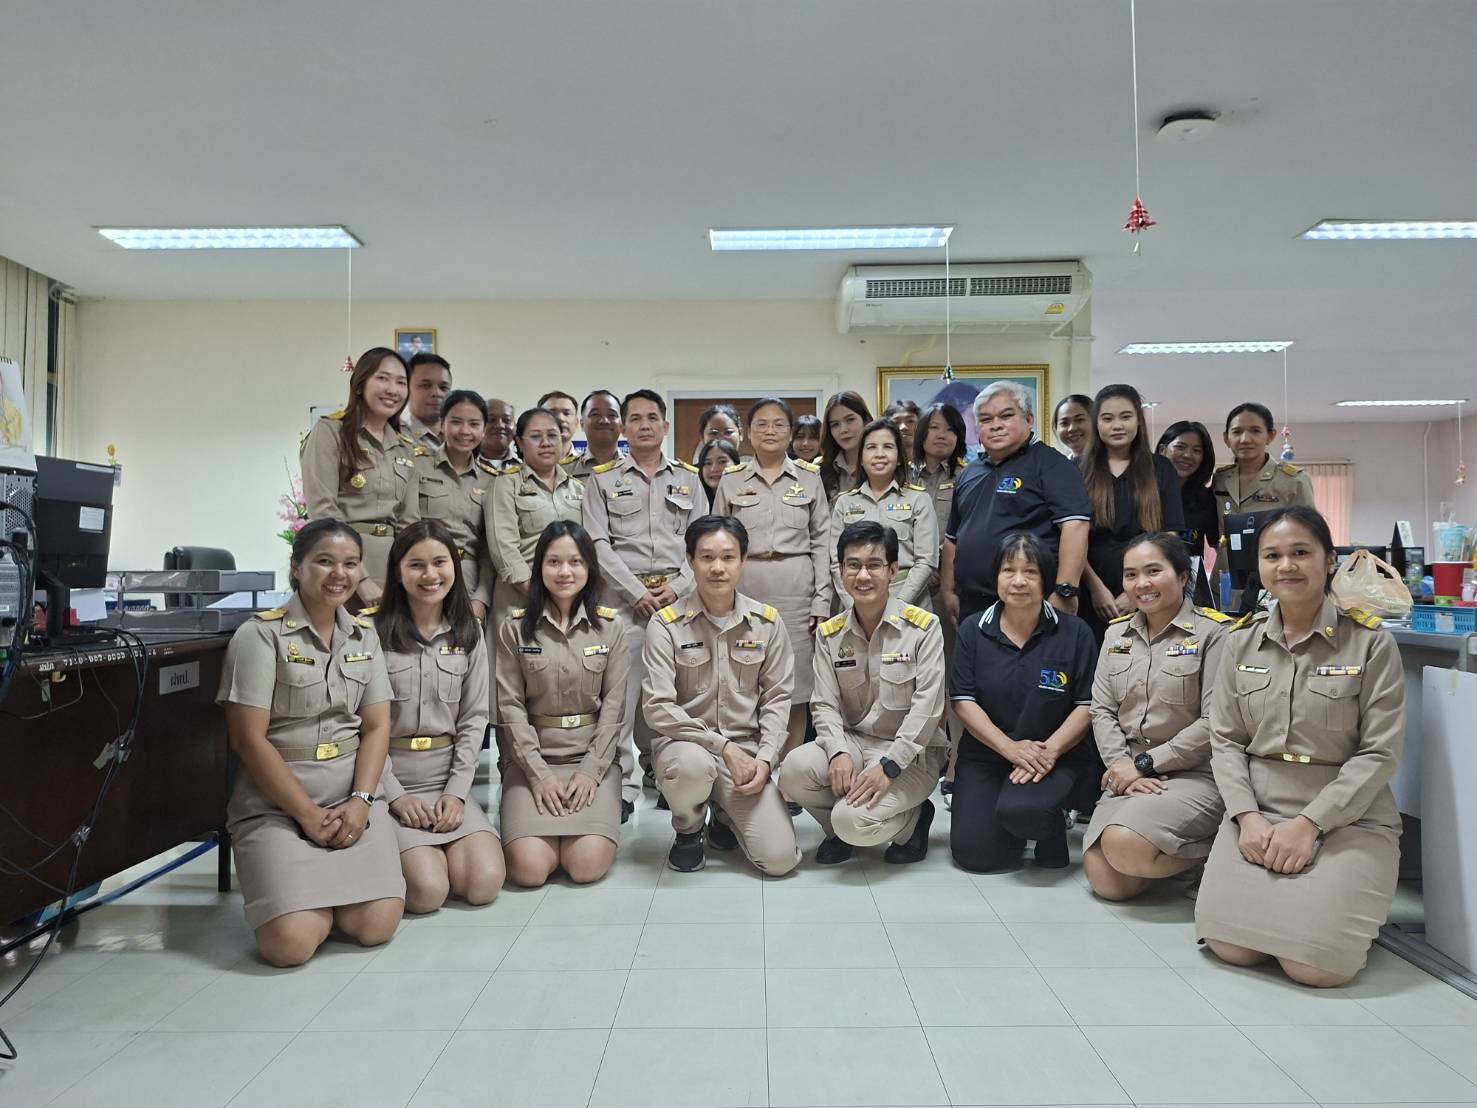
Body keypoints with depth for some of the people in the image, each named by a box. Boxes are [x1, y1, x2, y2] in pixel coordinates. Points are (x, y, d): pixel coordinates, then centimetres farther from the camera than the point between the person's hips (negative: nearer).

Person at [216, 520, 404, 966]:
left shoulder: (364, 635, 10)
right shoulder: (261, 634, -6)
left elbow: (376, 727, 7)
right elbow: (248, 738, -9)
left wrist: (360, 801, -10)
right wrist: (309, 815, -13)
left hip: (352, 796, 4)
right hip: (276, 801, -3)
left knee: (376, 925, -15)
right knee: (291, 942, -20)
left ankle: (326, 886, 17)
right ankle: (290, 885, 13)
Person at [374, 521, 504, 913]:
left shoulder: (468, 632, 6)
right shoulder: (373, 632, -6)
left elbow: (473, 719, 5)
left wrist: (456, 791, -6)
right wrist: (395, 795, -12)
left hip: (448, 781, 3)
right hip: (387, 781, -3)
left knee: (484, 883, -16)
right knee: (428, 890, -21)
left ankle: (433, 847, 14)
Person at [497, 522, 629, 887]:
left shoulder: (609, 627, 3)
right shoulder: (514, 628, 1)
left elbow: (613, 706, -1)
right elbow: (511, 706, -3)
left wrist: (591, 770, -12)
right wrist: (538, 773, -12)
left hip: (593, 759, 0)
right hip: (533, 759, 0)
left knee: (588, 865, -20)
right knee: (529, 868, -19)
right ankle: (543, 827, 13)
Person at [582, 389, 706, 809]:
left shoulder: (688, 478, 14)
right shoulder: (602, 480, 7)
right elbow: (598, 543, -1)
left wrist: (678, 586, -6)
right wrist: (637, 592, -9)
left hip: (678, 596, 2)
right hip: (623, 596, -2)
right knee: (620, 687, -6)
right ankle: (621, 781, 2)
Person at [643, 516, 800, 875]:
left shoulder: (767, 621, 1)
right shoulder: (667, 624, -7)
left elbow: (777, 697, 5)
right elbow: (657, 708, -12)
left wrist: (764, 757, -9)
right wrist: (723, 746, -18)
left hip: (746, 747, 2)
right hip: (684, 741, -2)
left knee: (780, 858, -14)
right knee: (693, 766, -39)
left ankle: (728, 815, 22)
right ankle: (688, 829, -1)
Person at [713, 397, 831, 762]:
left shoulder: (809, 477, 7)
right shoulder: (731, 480, 7)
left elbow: (821, 542, 5)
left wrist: (822, 600, -1)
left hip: (795, 591, 0)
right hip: (745, 588, 0)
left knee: (794, 689, 3)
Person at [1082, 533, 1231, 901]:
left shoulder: (1214, 632, -6)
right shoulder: (1116, 633, 13)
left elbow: (1213, 723, -12)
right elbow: (1102, 710, 9)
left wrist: (1145, 764, -12)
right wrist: (1122, 766, -8)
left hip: (1195, 774, -5)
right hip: (1130, 775, 5)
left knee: (1125, 844, -31)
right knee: (1107, 880, -15)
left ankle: (1208, 848, -1)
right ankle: (1171, 847, 15)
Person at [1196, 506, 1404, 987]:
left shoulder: (1370, 641, -5)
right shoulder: (1242, 640, 5)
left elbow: (1379, 752, -8)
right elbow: (1225, 741, 5)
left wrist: (1308, 823, -15)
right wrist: (1248, 816, -10)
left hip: (1347, 817, -2)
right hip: (1258, 810, 3)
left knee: (1314, 963, -18)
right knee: (1230, 945, -15)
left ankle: (1346, 901, 15)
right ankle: (1276, 898, 17)